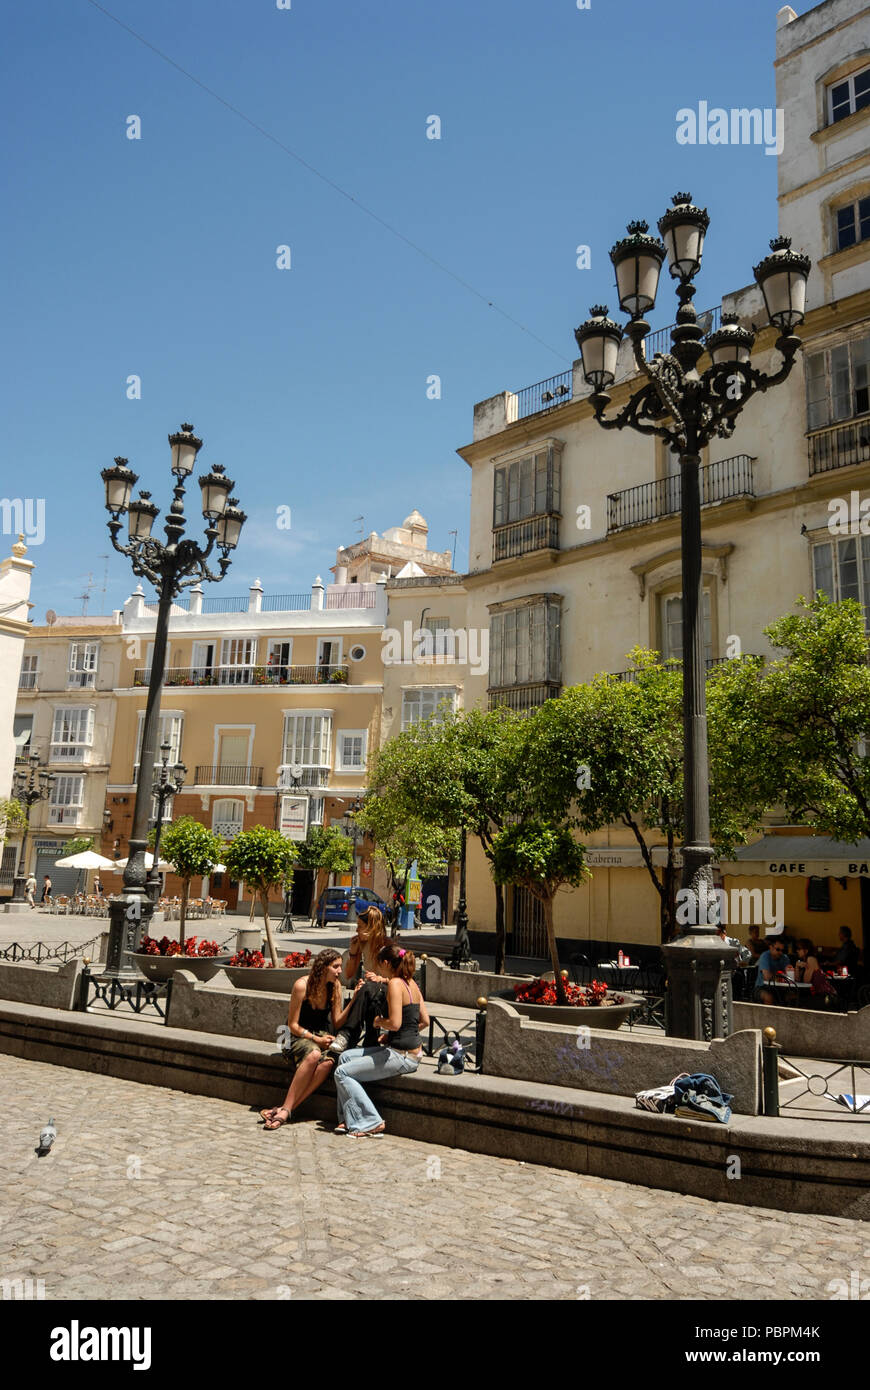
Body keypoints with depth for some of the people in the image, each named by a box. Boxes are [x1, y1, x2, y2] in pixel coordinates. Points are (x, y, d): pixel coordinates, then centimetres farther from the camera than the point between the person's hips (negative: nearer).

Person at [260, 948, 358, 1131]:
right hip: (300, 1037, -4)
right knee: (314, 1054, -38)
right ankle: (286, 1108, -33)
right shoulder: (302, 985, -14)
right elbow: (293, 1025, -9)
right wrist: (315, 1039, -20)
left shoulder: (335, 986, 0)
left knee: (328, 1062, -32)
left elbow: (336, 1023, 1)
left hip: (323, 1036, 4)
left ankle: (284, 1110, -32)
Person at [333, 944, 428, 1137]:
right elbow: (425, 1021, 14)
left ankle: (371, 1123, 0)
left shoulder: (395, 984, -17)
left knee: (342, 1072, -2)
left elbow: (395, 1023, -25)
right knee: (346, 1056, 16)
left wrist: (379, 1021, -4)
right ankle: (349, 1120, 15)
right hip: (412, 1051, 10)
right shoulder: (412, 983, 10)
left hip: (402, 1057, -10)